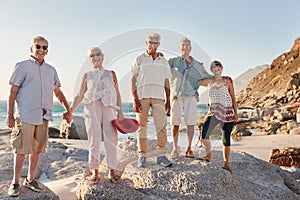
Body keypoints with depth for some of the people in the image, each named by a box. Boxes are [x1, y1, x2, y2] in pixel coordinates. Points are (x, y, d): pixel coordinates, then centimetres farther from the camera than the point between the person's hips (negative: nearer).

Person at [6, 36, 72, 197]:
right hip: (25, 115, -4)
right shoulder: (22, 66, 2)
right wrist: (10, 115, -5)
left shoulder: (51, 70, 16)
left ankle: (30, 179, 23)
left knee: (37, 149, 9)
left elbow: (58, 92, 22)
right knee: (21, 149, -2)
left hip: (43, 116, 5)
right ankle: (15, 182, 11)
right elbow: (13, 92, 0)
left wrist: (68, 109, 16)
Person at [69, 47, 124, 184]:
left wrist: (120, 111, 5)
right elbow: (80, 95, 11)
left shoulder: (111, 74, 17)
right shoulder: (87, 75, 15)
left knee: (111, 138, -4)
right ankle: (95, 172, 7)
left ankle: (111, 171, 7)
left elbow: (117, 94, 14)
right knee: (94, 139, -2)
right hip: (92, 107, 0)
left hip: (109, 108, 1)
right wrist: (71, 110, -1)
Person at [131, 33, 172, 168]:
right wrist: (135, 100, -7)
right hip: (142, 96, -2)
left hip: (158, 96, 2)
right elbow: (133, 81, 3)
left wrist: (168, 101, 10)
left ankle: (161, 155, 1)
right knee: (142, 126, 0)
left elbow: (166, 83, 16)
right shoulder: (139, 59, 9)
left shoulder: (163, 61, 16)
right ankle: (142, 156, 8)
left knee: (161, 125, -6)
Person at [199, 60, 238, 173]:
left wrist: (235, 113, 2)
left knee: (226, 139, 4)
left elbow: (233, 98, 4)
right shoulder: (208, 82, 6)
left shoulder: (227, 81, 0)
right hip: (213, 113, 2)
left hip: (227, 113, -2)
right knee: (204, 135, -11)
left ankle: (226, 164, 18)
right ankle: (208, 156, 14)